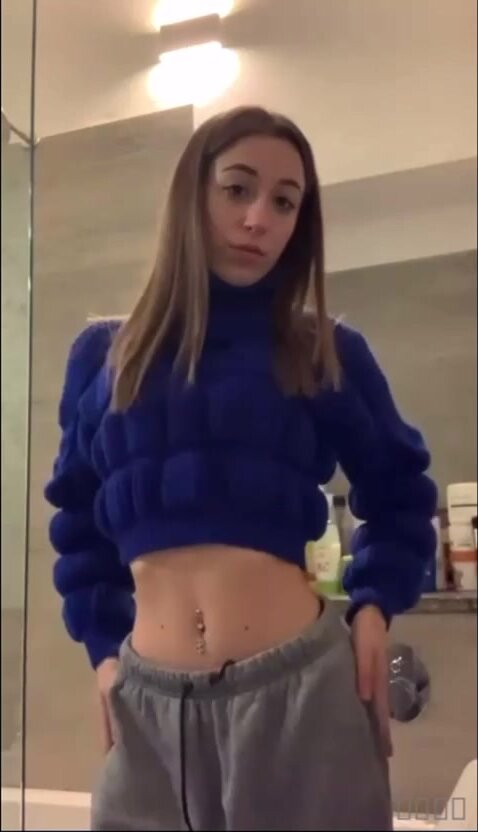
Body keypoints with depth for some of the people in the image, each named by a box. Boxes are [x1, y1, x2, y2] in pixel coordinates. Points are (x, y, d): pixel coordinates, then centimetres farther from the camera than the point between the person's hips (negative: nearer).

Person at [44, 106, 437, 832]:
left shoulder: (327, 354, 3)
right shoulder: (102, 356, 7)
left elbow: (399, 493, 14)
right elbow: (78, 518, 16)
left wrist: (374, 603, 0)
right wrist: (103, 645, 8)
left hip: (306, 684, -1)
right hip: (150, 698, 1)